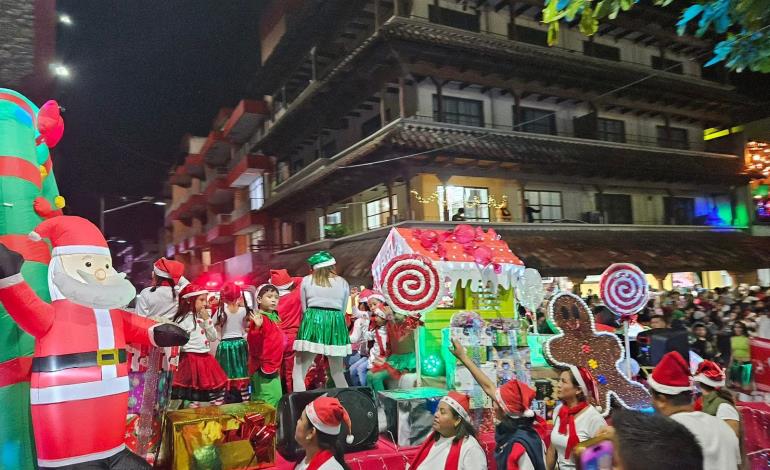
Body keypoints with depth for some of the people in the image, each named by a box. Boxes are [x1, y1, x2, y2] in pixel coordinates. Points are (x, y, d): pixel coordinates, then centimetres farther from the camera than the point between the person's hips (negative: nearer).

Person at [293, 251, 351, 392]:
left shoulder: (307, 280, 10)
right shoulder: (343, 283, 14)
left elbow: (304, 307, 11)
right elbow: (343, 310, 14)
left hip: (312, 321, -2)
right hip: (336, 323, 2)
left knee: (299, 373, 2)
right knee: (338, 374, 16)